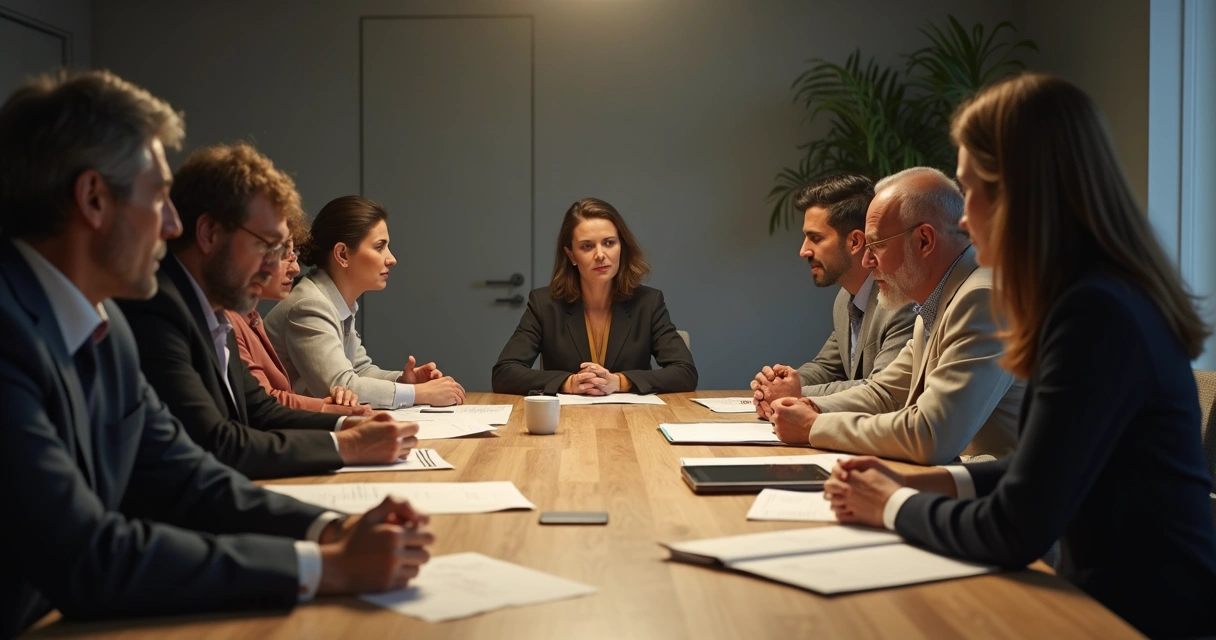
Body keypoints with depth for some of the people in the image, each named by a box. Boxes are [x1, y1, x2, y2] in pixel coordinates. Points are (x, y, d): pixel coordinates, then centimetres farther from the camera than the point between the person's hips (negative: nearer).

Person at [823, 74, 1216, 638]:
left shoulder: (1097, 314, -23)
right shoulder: (1098, 296, 7)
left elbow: (1013, 533, -22)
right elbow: (1044, 469, 16)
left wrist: (894, 505, -6)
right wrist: (919, 484, 5)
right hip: (1117, 595, 8)